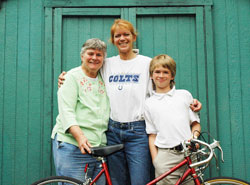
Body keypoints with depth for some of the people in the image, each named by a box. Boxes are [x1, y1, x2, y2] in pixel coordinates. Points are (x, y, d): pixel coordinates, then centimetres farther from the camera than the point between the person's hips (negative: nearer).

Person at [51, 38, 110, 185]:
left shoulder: (104, 79, 17)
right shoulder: (72, 76, 1)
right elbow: (66, 111, -11)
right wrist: (80, 136, -24)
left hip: (99, 147, 5)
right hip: (72, 145, -5)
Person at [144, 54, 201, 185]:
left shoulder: (185, 95, 11)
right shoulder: (149, 103, 9)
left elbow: (196, 123, 13)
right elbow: (152, 135, 8)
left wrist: (194, 137, -7)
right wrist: (155, 160, -1)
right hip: (165, 156, -1)